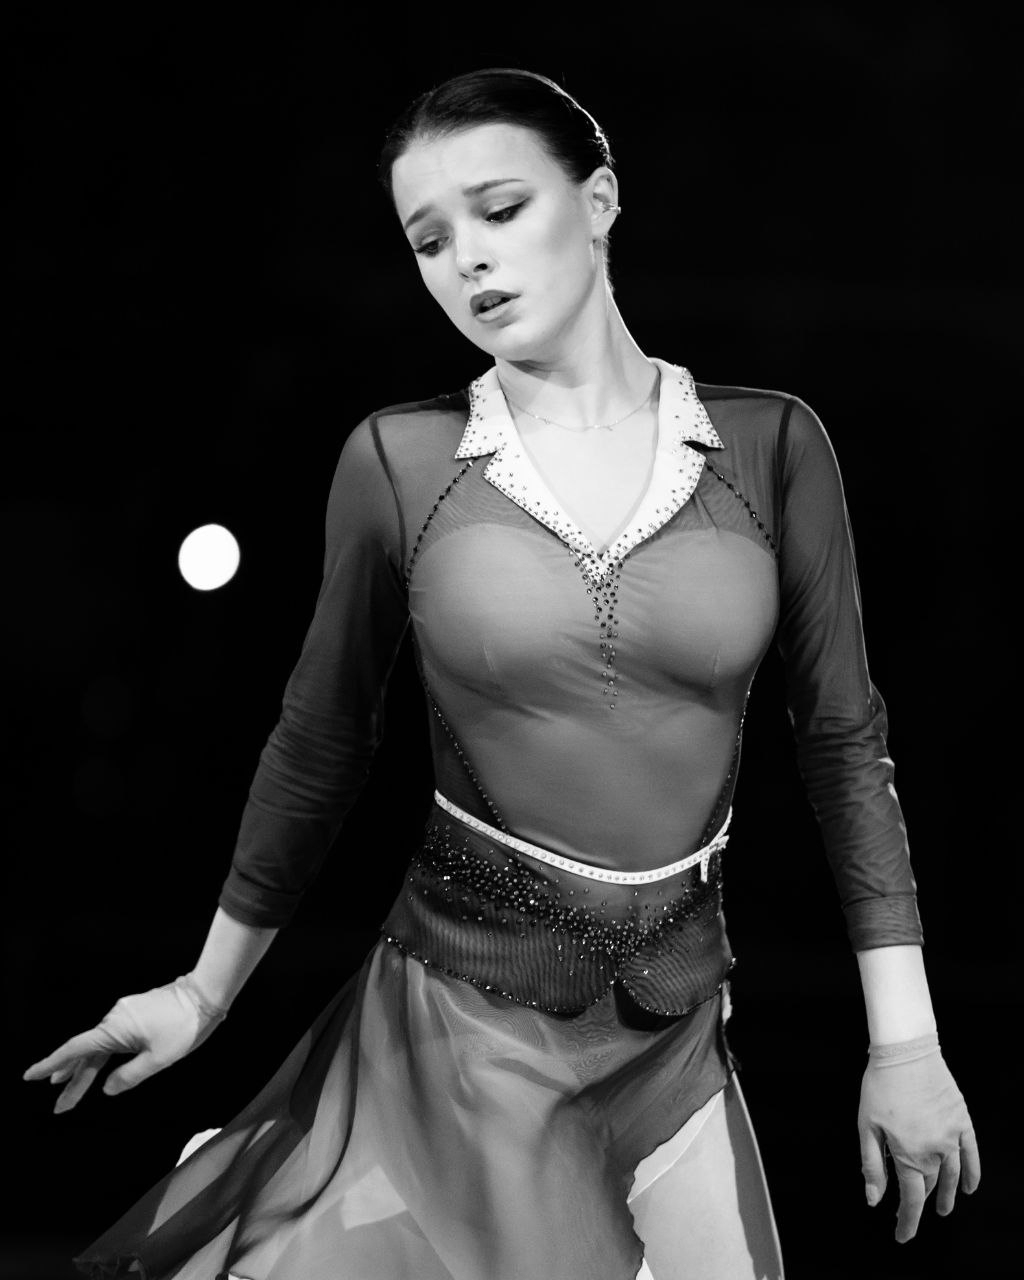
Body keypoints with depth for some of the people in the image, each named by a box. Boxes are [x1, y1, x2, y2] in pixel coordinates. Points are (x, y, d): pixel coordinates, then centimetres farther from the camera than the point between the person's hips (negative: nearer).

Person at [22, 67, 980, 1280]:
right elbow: (321, 742, 5)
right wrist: (207, 990, 10)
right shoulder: (398, 459, -5)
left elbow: (843, 738, 1)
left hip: (679, 1027, 2)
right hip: (465, 1014, -2)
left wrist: (905, 1040, -2)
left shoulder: (769, 444, -3)